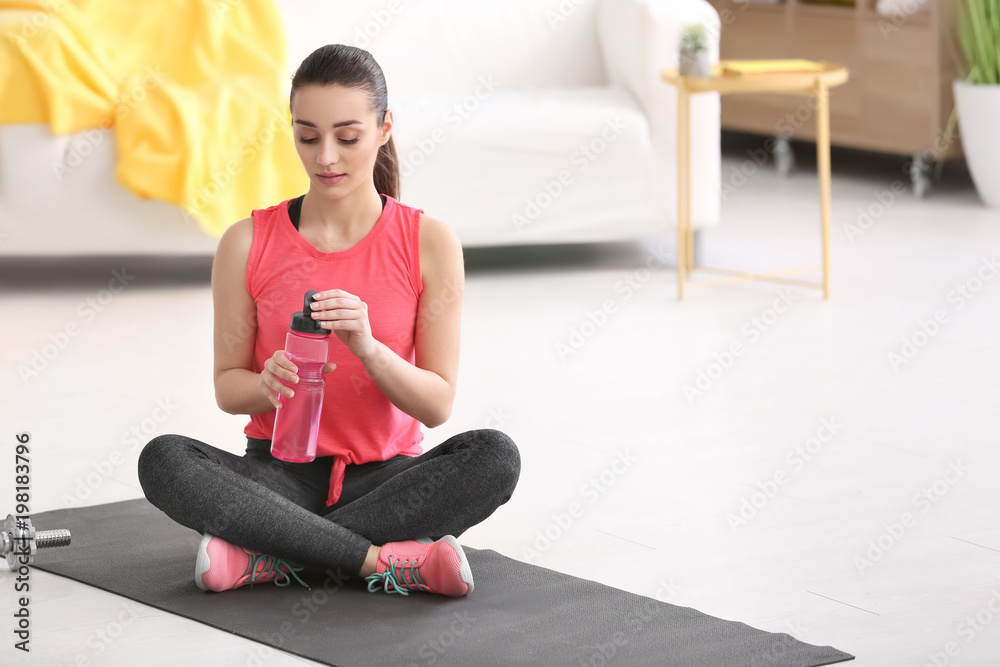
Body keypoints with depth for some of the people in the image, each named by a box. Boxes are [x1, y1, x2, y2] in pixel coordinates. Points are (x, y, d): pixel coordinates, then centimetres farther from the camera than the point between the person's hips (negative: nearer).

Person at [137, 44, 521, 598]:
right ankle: (390, 561, -32)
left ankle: (270, 557, -28)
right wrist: (269, 384, -21)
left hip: (384, 475, 0)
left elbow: (437, 403, -5)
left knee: (494, 455, -30)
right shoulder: (248, 244, -2)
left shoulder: (429, 243, -4)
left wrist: (369, 349, -25)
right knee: (162, 459, -30)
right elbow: (227, 387, 3)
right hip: (281, 473, 0)